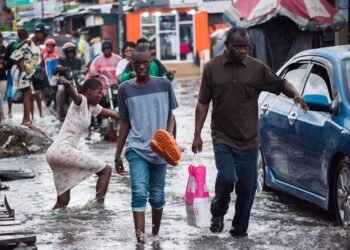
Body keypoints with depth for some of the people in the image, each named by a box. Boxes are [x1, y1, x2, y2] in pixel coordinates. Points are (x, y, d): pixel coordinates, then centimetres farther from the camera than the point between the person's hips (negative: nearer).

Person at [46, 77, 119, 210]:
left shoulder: (92, 107, 22)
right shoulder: (81, 101, -3)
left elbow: (111, 113, 35)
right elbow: (73, 94, -27)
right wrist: (67, 84, -50)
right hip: (64, 150, -10)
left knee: (63, 201, 10)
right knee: (106, 170, -4)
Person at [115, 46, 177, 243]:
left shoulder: (164, 85, 1)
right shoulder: (125, 89, 3)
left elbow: (170, 115, 7)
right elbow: (125, 123, 9)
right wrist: (118, 155, 10)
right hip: (136, 148, -1)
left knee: (157, 195, 10)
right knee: (139, 192, -17)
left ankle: (155, 235, 29)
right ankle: (140, 239, -22)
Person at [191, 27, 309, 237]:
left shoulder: (258, 68, 1)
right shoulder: (213, 68, 1)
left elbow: (281, 84, 8)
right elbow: (203, 103, 4)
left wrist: (295, 95, -14)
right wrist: (197, 134, 0)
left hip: (249, 140, 1)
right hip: (223, 138, -1)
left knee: (246, 188, 5)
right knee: (227, 178, -18)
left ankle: (240, 231, 20)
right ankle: (218, 212, 11)